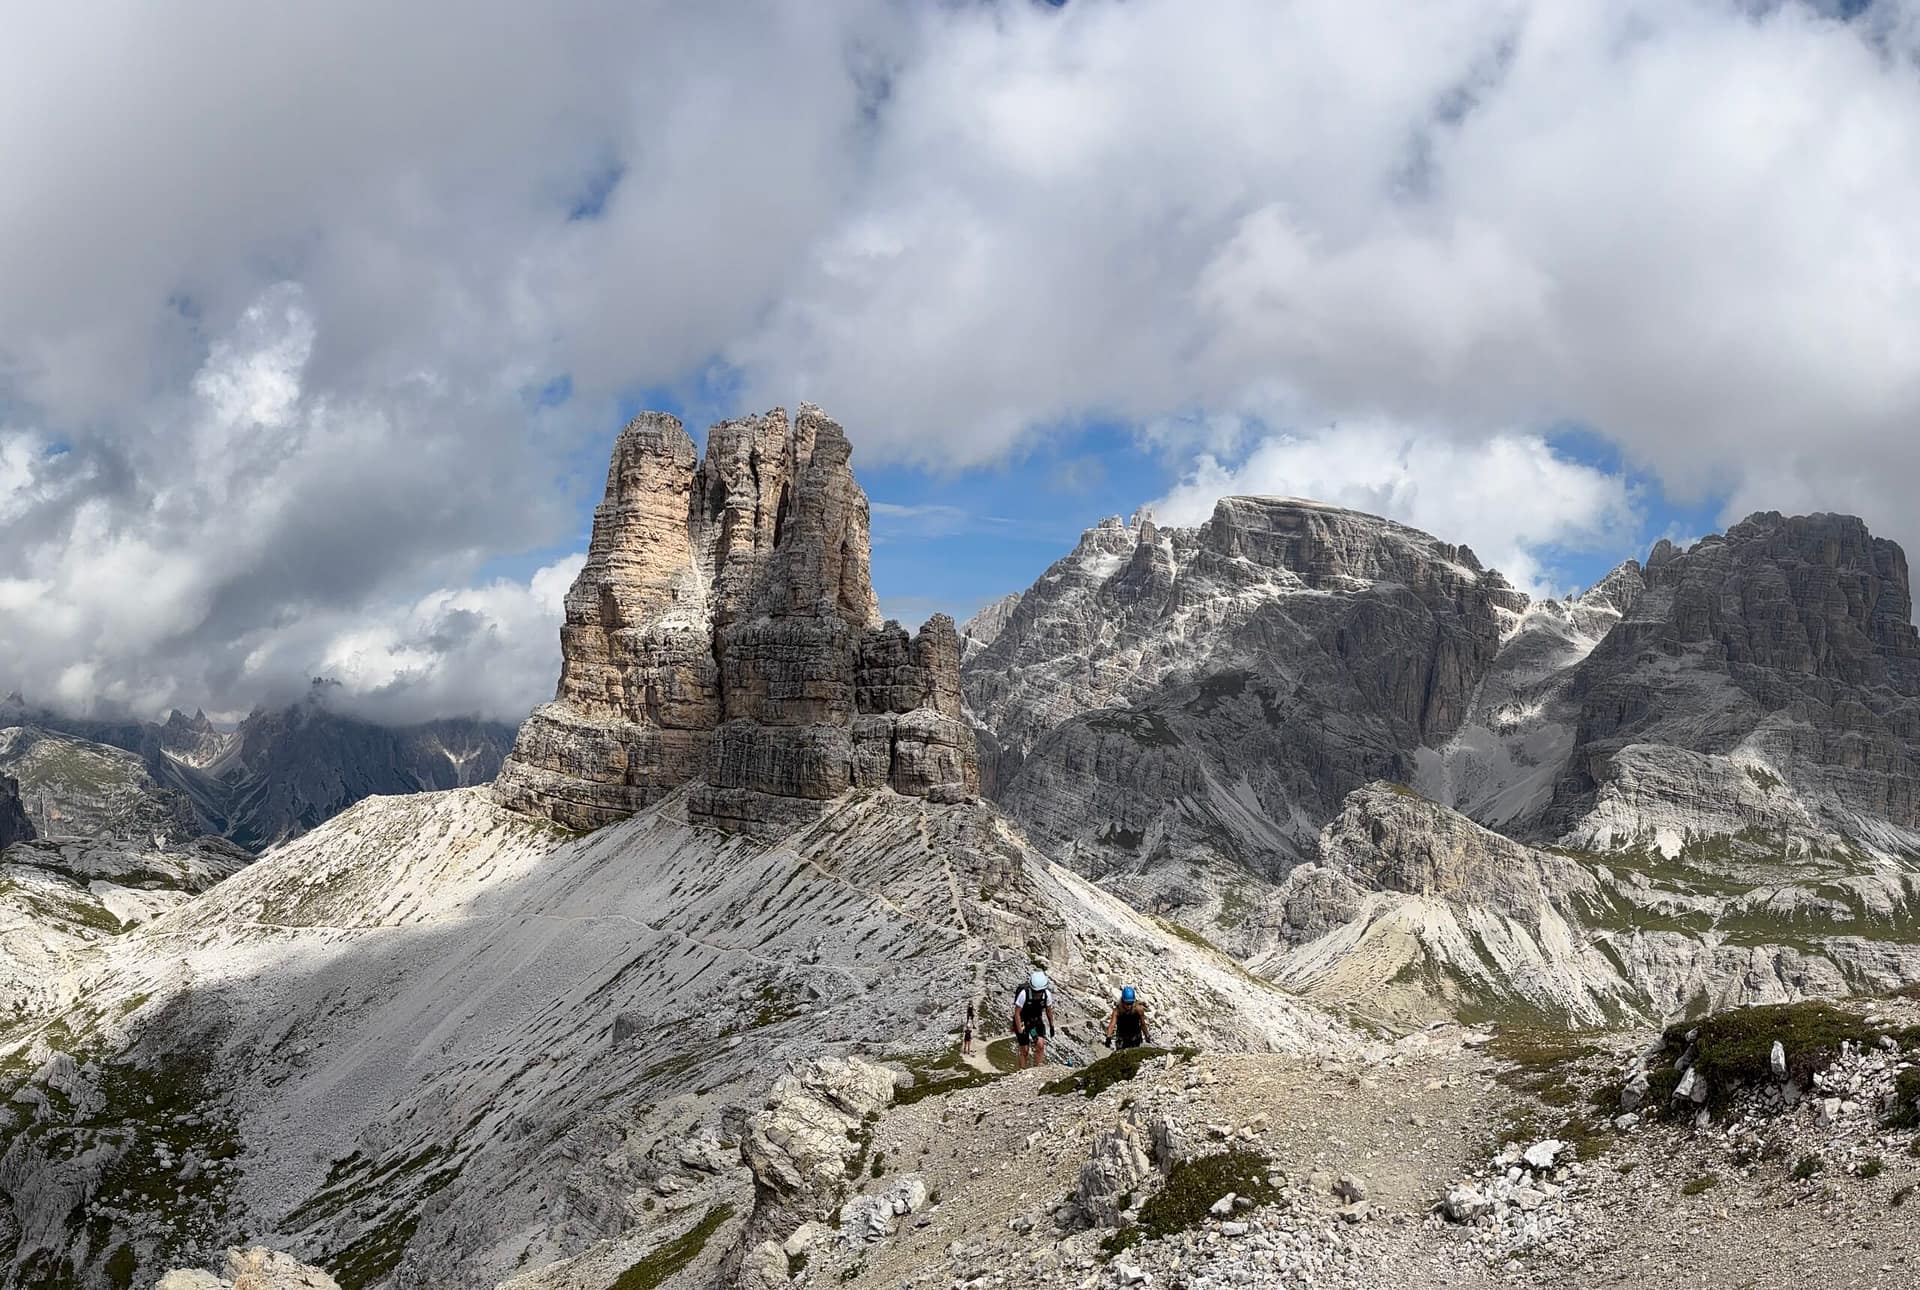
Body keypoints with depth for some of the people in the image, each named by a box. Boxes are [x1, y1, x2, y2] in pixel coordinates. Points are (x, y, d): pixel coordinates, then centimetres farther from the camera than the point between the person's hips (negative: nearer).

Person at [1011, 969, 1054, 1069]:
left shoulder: (1047, 994, -18)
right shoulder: (1024, 994, -29)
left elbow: (1049, 1010, 1)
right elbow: (1017, 1013, -22)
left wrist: (1051, 1026, 9)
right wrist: (1020, 1031, -24)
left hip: (1037, 1021, 3)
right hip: (1023, 1022, -3)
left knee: (1040, 1044, -17)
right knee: (1024, 1050, -4)